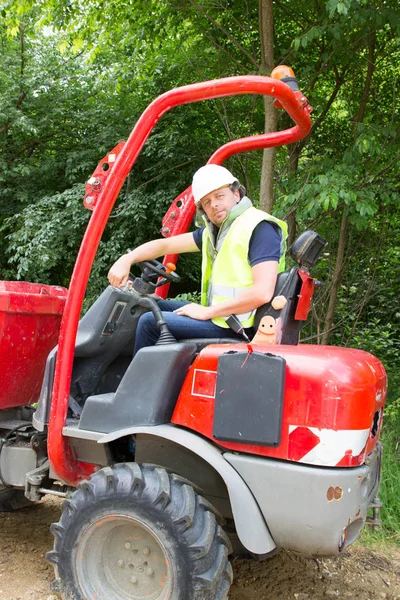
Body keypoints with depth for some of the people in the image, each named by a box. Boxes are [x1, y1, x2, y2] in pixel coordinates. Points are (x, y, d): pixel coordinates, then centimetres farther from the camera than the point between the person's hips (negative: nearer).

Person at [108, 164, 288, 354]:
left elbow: (262, 292, -26)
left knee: (150, 322, -9)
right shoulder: (214, 231, 12)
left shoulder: (259, 228, -15)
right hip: (221, 315, 9)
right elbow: (166, 244, 12)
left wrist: (207, 312, -19)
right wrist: (126, 260, -5)